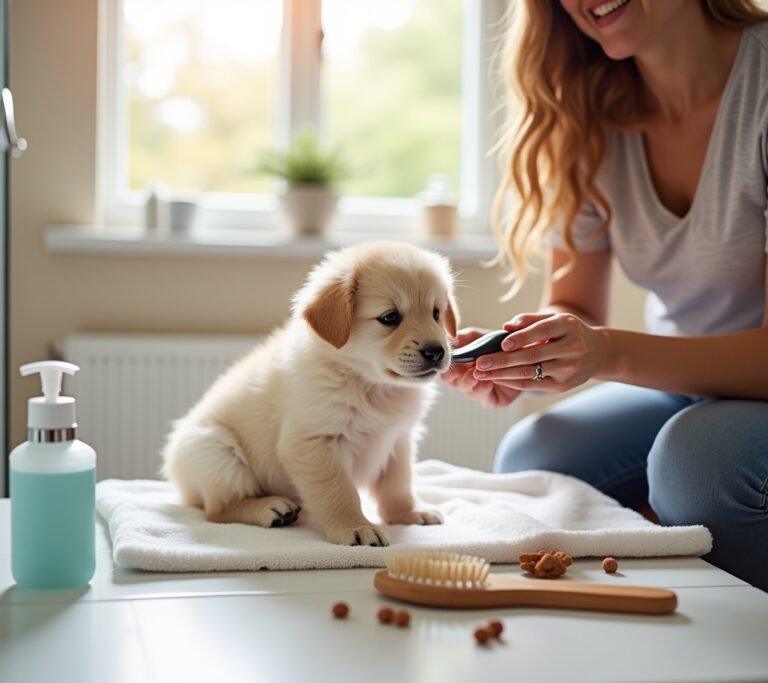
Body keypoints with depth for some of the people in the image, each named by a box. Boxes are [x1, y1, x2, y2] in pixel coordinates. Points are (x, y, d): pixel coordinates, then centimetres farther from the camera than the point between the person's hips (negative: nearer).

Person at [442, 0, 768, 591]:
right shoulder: (591, 110, -5)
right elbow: (575, 307, 0)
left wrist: (611, 354, -38)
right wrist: (514, 361, -22)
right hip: (676, 384, 5)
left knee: (698, 453, -32)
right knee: (531, 459, -18)